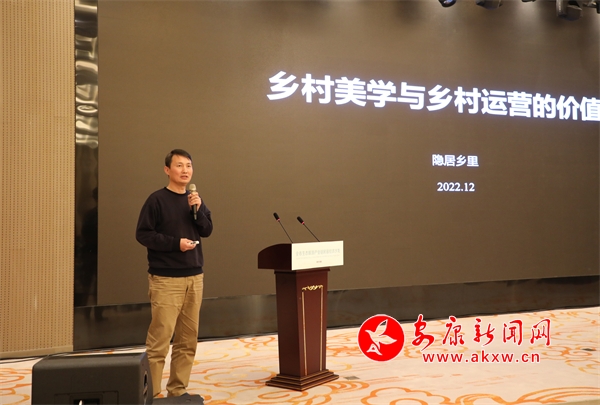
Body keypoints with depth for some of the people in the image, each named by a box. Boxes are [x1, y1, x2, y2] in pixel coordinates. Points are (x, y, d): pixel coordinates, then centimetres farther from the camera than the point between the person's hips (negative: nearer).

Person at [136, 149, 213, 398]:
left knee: (188, 340, 9)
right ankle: (150, 394, 3)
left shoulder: (195, 199, 11)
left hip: (194, 277, 6)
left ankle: (178, 391, 19)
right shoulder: (157, 200, -6)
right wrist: (175, 243, -17)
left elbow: (207, 231, 4)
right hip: (166, 279, -6)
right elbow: (143, 234, -9)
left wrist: (198, 209, -12)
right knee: (159, 339, -6)